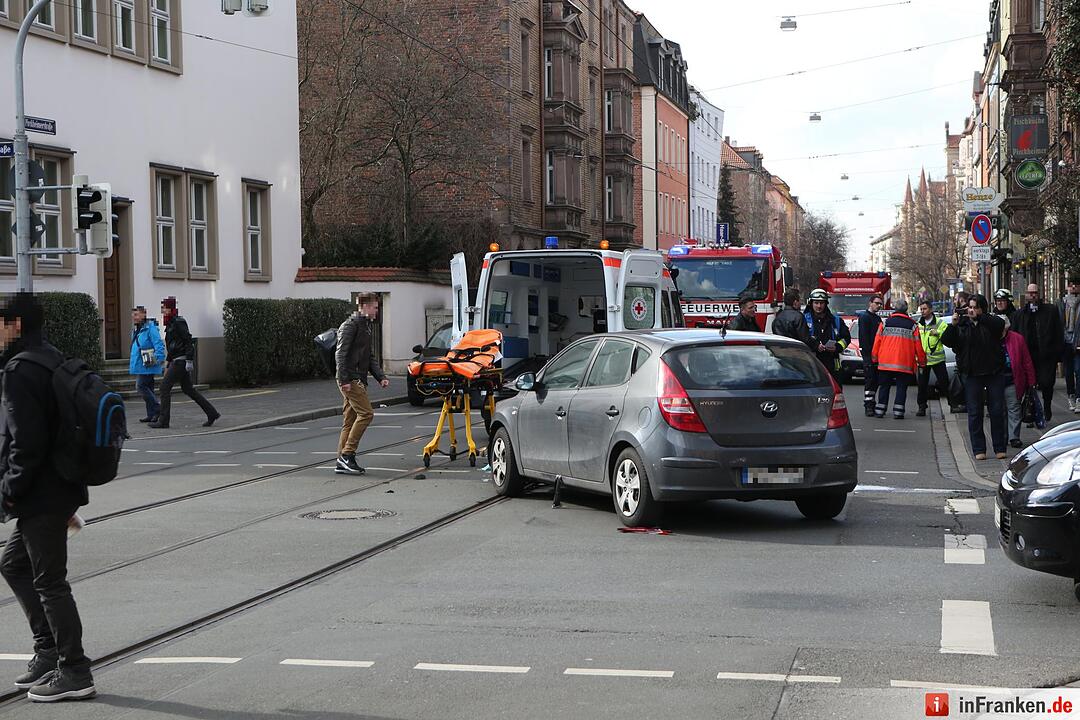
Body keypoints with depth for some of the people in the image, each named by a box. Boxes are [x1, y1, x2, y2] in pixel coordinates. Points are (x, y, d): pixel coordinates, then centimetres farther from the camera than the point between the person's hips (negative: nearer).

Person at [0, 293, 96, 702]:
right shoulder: (53, 360, 13)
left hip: (42, 495, -10)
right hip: (61, 489, 10)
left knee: (49, 582, -1)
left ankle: (74, 673, 6)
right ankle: (48, 651, 24)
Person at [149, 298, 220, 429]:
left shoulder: (179, 323, -12)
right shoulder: (171, 324, 18)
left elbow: (189, 341, -19)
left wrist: (189, 360, -24)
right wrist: (168, 365, 25)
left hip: (181, 361, -10)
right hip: (177, 361, 10)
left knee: (165, 386, -8)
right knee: (188, 389, 12)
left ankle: (163, 420, -6)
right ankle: (212, 413, 14)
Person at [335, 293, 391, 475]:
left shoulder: (365, 326, 20)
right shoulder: (350, 325, -10)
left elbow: (370, 357, 24)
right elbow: (340, 354, -16)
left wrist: (380, 377, 14)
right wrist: (344, 379, -21)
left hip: (359, 381, 10)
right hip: (350, 380, -10)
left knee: (350, 420, 9)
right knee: (366, 413, -15)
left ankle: (342, 463, 11)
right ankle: (347, 455, -12)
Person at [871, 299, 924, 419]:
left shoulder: (885, 323, 3)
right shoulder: (912, 325, 1)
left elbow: (877, 341, 5)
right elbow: (918, 345, 3)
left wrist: (875, 357, 15)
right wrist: (922, 361, 13)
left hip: (885, 362, 2)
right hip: (904, 364, -2)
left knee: (884, 387, 11)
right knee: (901, 387, 3)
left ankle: (880, 410, 9)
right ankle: (898, 411, -4)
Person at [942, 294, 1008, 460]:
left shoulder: (990, 322, 1)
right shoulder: (962, 326, 6)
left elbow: (1000, 324, -21)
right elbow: (946, 341, -4)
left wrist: (978, 317, -27)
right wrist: (953, 325, -19)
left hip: (994, 373, -1)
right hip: (972, 375, 1)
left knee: (997, 411, 3)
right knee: (974, 412, 2)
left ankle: (999, 448, 11)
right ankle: (979, 449, 7)